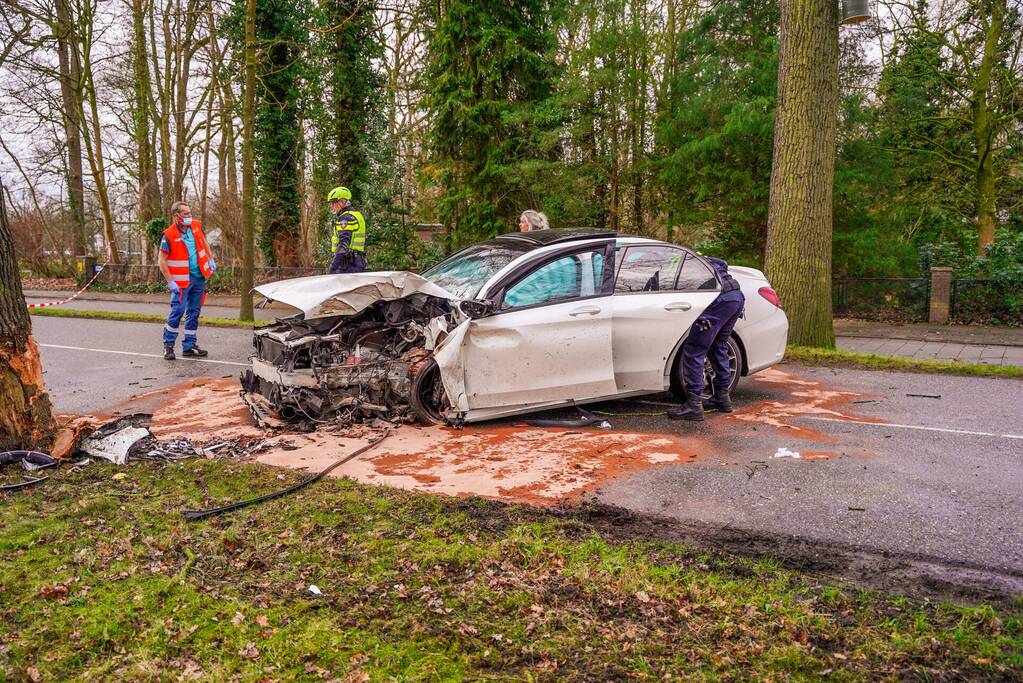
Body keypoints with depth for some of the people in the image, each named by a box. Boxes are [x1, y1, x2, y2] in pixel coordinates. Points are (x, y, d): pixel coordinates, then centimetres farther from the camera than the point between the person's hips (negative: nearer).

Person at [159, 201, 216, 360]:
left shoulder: (197, 226, 4)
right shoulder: (169, 235, -13)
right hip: (182, 280, -6)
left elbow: (205, 243, 22)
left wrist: (211, 260, 13)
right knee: (177, 310, -8)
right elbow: (162, 261, -11)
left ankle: (189, 346, 19)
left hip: (199, 278, 6)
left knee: (194, 313, 10)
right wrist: (170, 282, -15)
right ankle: (168, 345, 7)